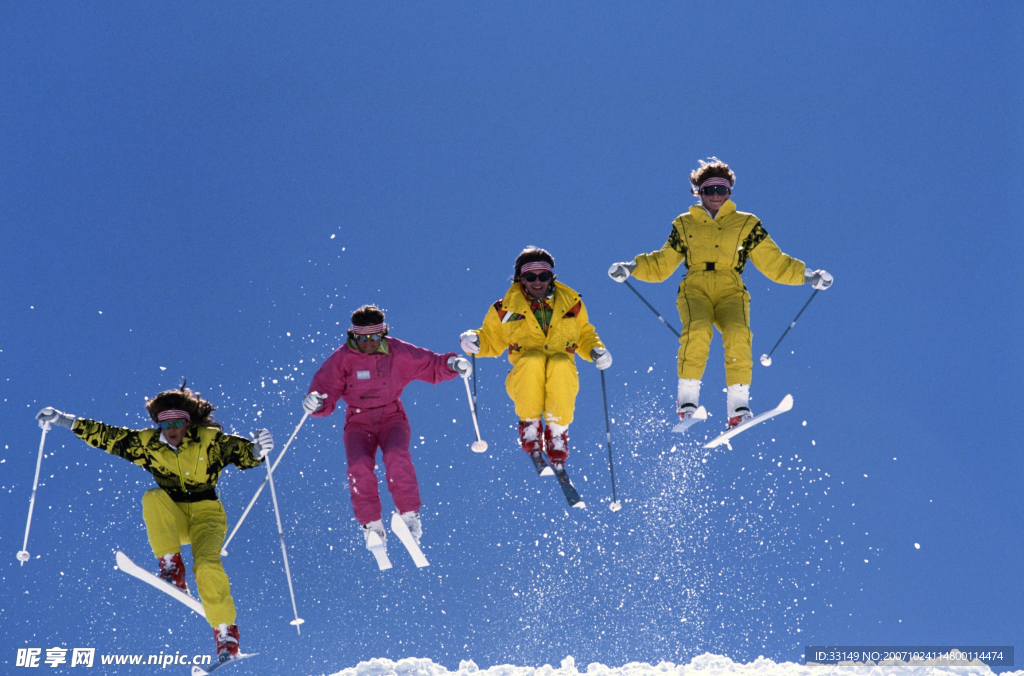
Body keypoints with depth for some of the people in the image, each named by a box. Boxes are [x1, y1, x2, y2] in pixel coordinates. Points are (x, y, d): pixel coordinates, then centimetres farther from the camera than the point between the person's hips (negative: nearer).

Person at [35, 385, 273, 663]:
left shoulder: (210, 440, -9)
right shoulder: (148, 443, -2)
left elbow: (244, 453, -13)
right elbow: (106, 435, -2)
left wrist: (258, 450, -37)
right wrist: (63, 420, -7)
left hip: (206, 517, -3)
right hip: (172, 519, 3)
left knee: (207, 566, -28)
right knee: (153, 497, -28)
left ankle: (226, 636, -16)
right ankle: (172, 571, -27)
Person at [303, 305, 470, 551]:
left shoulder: (398, 353, -6)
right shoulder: (341, 359, -8)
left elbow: (431, 365, 4)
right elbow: (325, 390, -8)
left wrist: (452, 365, -16)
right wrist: (316, 403, -31)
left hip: (392, 417, 0)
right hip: (359, 422, 0)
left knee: (396, 456, -30)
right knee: (359, 465, -26)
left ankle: (410, 515, -20)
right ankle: (371, 525, -12)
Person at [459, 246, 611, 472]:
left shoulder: (571, 303, 12)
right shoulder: (507, 308, 8)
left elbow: (585, 335, 24)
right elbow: (492, 340, 19)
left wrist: (596, 350, 4)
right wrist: (475, 341, -2)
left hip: (561, 383, 1)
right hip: (524, 382, -1)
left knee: (560, 363, -35)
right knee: (533, 359, -36)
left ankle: (557, 433, -21)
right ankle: (530, 426, -17)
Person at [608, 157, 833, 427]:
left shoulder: (746, 225, 18)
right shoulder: (684, 225, 20)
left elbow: (774, 263, 17)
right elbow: (661, 266, 24)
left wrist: (807, 276, 5)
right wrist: (631, 268, 9)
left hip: (731, 293, 0)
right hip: (695, 290, 0)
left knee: (738, 334, -31)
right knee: (697, 331, -33)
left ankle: (738, 405, -28)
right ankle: (687, 400, -24)